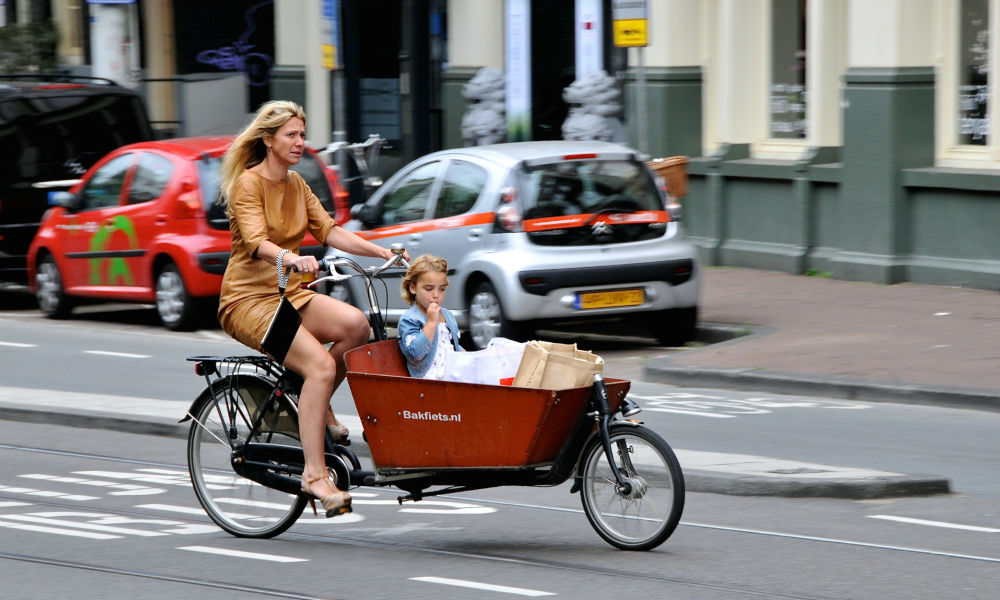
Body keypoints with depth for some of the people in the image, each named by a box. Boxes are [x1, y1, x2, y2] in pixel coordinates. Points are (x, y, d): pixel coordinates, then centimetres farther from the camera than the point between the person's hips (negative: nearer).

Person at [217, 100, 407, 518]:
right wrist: (290, 258, -45)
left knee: (355, 324, -23)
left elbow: (328, 230, 9)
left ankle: (318, 407, -2)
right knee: (320, 364, -28)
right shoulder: (249, 183, -10)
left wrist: (381, 251, -4)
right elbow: (256, 241, -25)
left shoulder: (295, 184, 14)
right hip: (248, 299, -7)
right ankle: (314, 474, -26)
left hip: (289, 294, 7)